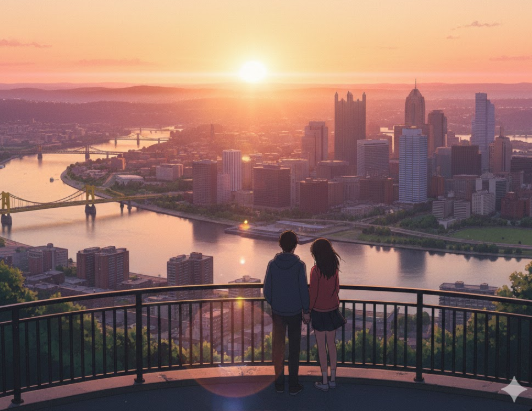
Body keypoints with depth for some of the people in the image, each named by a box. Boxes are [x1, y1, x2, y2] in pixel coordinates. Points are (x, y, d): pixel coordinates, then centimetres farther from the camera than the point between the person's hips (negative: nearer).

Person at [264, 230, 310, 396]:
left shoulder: (272, 264, -5)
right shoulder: (299, 265, -12)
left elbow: (266, 290, -2)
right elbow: (303, 290, -10)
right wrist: (306, 311, 1)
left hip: (277, 312, 2)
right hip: (295, 312, -2)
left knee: (278, 346, 12)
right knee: (294, 348, 7)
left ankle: (279, 382, 18)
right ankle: (293, 384, 11)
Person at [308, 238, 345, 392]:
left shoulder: (316, 270, -18)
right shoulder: (334, 268, -1)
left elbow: (313, 293, -14)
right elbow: (336, 288, 9)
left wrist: (309, 309, -2)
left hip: (319, 311, -6)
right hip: (333, 310, 6)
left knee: (321, 346, 3)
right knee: (331, 344, 15)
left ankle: (324, 382, 10)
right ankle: (333, 379, 21)